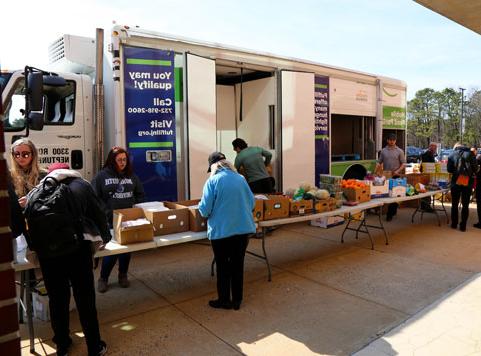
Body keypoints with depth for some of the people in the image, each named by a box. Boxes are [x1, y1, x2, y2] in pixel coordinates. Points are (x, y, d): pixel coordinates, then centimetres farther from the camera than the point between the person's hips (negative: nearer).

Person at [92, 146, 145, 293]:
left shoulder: (131, 175, 7)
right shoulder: (102, 175, -5)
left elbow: (140, 194, 15)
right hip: (109, 221, -3)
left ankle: (123, 276, 31)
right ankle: (103, 279, 21)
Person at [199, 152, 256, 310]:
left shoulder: (212, 181, -10)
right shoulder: (240, 178, 2)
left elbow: (205, 210, -11)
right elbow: (251, 203, 9)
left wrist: (201, 208, 11)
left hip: (221, 231, -4)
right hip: (243, 229, 4)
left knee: (222, 267, 14)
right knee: (238, 265, 16)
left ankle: (224, 300, 27)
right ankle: (237, 300, 28)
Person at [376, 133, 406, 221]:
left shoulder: (399, 151, 2)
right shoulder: (383, 151, 8)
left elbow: (403, 163, 0)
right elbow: (379, 163, 9)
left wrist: (397, 171, -15)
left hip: (396, 176, -2)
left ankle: (390, 214, 1)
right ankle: (394, 210, 23)